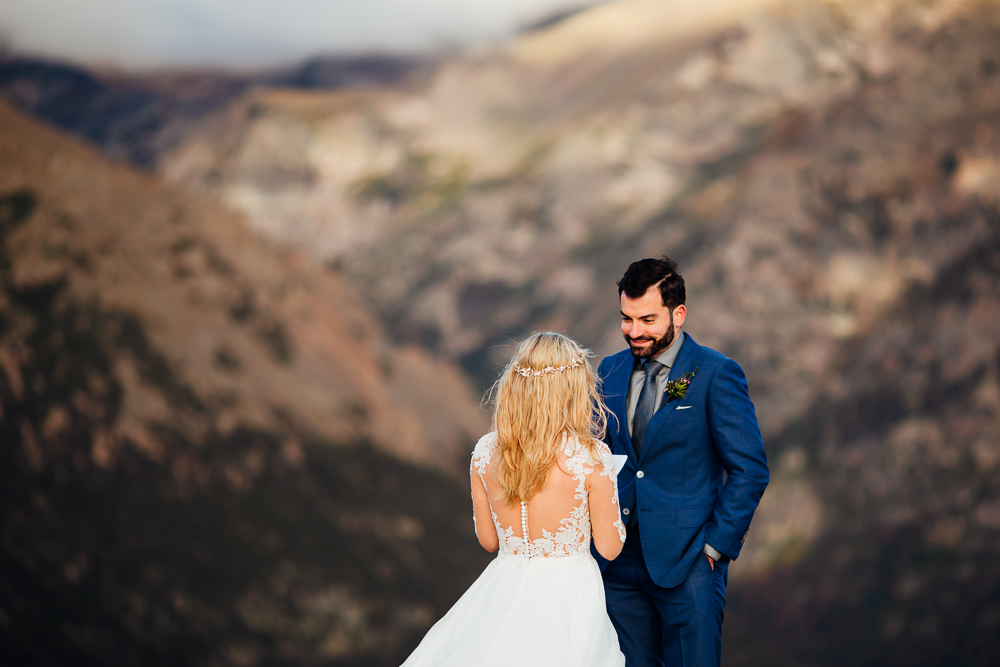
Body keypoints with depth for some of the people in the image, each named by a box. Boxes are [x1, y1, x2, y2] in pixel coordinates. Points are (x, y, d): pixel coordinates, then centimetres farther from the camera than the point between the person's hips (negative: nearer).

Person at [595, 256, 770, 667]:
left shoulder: (717, 374, -7)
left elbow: (750, 470, -8)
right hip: (619, 564, 5)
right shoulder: (611, 371, 9)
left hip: (687, 564, -5)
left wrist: (716, 546, -10)